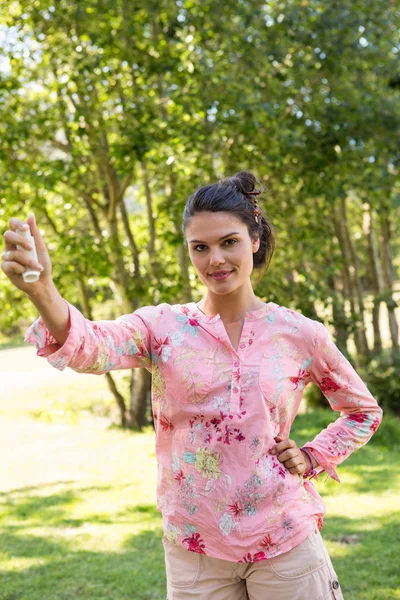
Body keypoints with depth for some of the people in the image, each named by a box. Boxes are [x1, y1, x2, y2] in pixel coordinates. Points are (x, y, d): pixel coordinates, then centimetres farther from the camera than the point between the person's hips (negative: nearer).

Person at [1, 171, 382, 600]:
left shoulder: (299, 334, -2)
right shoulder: (164, 328, -6)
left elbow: (364, 411, 14)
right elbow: (90, 347, -28)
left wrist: (312, 458, -1)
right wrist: (41, 290, -47)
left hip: (284, 546, 0)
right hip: (194, 548, 0)